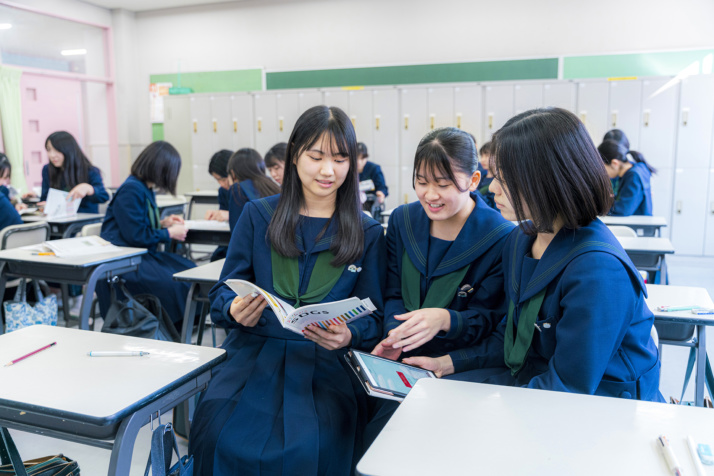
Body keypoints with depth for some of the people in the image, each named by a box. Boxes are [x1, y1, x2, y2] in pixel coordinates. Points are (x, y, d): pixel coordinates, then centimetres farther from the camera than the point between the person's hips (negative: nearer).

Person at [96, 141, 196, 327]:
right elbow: (135, 235, -20)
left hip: (143, 254, 10)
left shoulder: (145, 189, 15)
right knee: (171, 283, -27)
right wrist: (169, 233, -10)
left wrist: (162, 223, 10)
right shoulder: (131, 190, -16)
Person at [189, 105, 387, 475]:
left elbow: (374, 318, 6)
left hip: (325, 361, 0)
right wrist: (235, 311, -16)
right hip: (254, 348, 1)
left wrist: (349, 335, -16)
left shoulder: (368, 233, 8)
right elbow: (221, 295, 8)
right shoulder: (258, 215, 8)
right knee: (221, 437, -27)